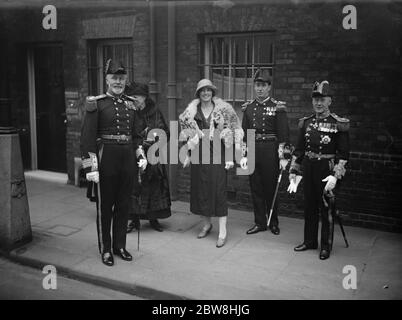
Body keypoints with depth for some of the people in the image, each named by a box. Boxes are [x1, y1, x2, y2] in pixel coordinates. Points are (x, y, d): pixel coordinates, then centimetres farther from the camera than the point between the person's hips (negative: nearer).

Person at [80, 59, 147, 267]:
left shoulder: (129, 104, 11)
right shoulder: (96, 104, -6)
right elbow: (87, 137, -10)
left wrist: (140, 156, 12)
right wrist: (90, 167, -15)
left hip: (127, 158, 5)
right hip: (106, 158, -5)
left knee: (123, 205, 13)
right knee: (105, 206, 7)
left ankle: (120, 246, 28)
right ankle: (105, 249, 21)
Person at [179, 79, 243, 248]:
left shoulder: (223, 109, -1)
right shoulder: (192, 111, 7)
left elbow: (234, 130, 0)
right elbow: (189, 135, 14)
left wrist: (230, 157, -5)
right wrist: (188, 155, 10)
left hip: (217, 152, -3)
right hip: (199, 153, 3)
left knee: (218, 189, -7)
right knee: (200, 189, 7)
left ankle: (223, 231, -3)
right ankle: (207, 224, 25)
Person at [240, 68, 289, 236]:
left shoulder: (278, 107, -3)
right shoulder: (248, 108, 9)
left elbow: (283, 134, -5)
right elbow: (244, 134, 11)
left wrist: (282, 157, -10)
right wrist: (244, 155, 7)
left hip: (270, 151, -4)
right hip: (253, 150, 4)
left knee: (271, 187, 6)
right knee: (255, 188, 8)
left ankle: (273, 222, 22)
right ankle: (260, 222, 20)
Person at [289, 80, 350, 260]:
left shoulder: (339, 124, -8)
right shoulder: (305, 123, 6)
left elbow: (343, 154, -9)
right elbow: (298, 150, 10)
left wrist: (335, 176, -18)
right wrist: (293, 173, 6)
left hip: (326, 171, -4)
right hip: (308, 170, 5)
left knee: (326, 209, 5)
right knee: (309, 207, 14)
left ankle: (326, 246, 19)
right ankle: (310, 241, 29)